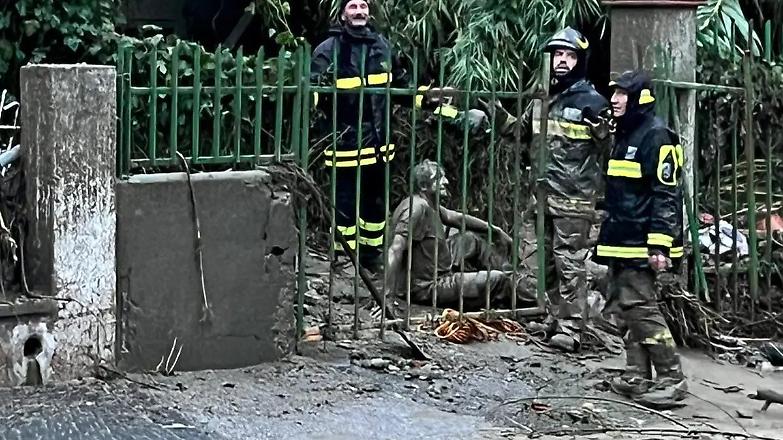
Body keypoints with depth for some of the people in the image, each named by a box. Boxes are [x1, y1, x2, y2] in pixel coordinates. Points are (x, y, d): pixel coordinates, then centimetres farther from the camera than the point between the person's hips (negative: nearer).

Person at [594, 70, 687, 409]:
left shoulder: (656, 136, -12)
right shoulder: (624, 135, 18)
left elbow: (666, 194, -17)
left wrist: (660, 245, -22)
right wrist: (608, 235, 24)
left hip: (641, 243, -10)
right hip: (621, 241, 10)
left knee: (640, 308, -12)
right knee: (626, 307, 11)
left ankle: (671, 379, -7)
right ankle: (638, 377, 16)